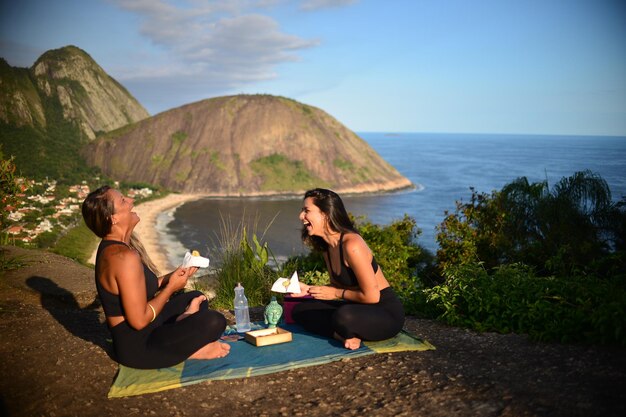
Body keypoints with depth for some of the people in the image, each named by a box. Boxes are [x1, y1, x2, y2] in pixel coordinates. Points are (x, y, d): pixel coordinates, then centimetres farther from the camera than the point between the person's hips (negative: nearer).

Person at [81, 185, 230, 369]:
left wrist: (172, 276, 3)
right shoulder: (124, 257, -27)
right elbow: (139, 320, -27)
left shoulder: (111, 248, 4)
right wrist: (170, 287, -14)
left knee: (197, 297, 24)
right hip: (138, 348, -10)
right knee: (214, 321, -27)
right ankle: (188, 351, -3)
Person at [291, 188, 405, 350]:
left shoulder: (351, 245, -25)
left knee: (343, 316, -40)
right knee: (300, 310, 4)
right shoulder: (327, 246, 3)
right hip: (360, 309, 9)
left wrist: (336, 293, -10)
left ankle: (348, 334, -6)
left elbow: (371, 296, -22)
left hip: (387, 313, -9)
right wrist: (308, 289, -2)